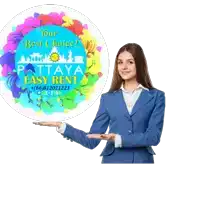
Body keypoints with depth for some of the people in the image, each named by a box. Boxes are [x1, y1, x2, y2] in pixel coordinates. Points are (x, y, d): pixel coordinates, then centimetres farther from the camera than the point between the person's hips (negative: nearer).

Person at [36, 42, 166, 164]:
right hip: (112, 160, 2)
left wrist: (119, 139, -20)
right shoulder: (108, 98, 6)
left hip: (143, 160, -1)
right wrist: (61, 126, -4)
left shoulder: (156, 96, 0)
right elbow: (92, 141, 4)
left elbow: (154, 137, -10)